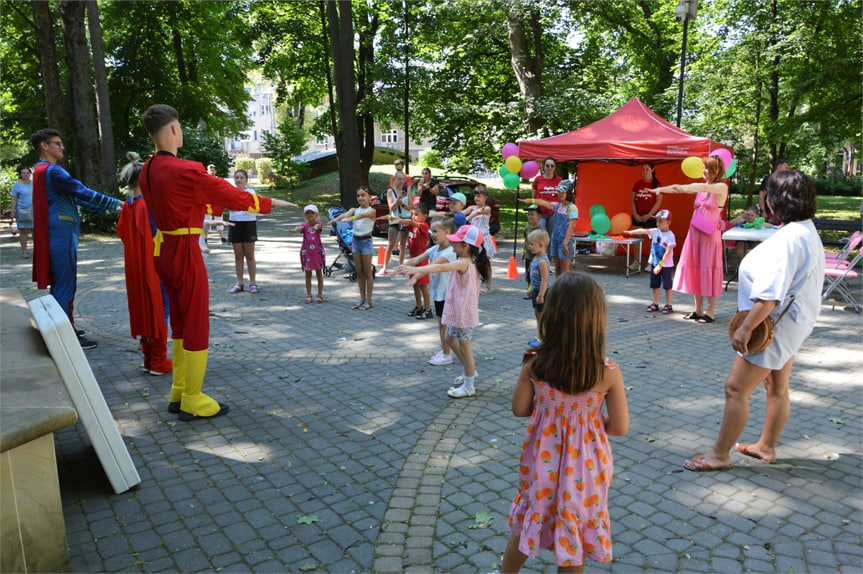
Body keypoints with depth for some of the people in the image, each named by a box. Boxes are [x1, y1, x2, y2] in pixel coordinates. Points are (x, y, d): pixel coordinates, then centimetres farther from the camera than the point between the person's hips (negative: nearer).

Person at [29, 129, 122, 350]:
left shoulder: (42, 171, 19)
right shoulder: (52, 171, -14)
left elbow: (74, 197, 19)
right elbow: (83, 192, -18)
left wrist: (106, 208, 16)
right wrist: (115, 203, -11)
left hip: (58, 234, 11)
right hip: (61, 234, -10)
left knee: (61, 283, 16)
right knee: (65, 284, -6)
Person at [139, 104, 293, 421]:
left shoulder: (147, 171, 6)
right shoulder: (187, 171, -20)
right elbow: (234, 197, -11)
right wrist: (270, 203, 3)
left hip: (162, 250, 9)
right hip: (185, 252, -9)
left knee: (179, 323, 19)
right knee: (196, 326, 3)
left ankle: (179, 394, 30)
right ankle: (193, 402, 13)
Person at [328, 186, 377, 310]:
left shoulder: (371, 211, -7)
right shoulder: (355, 210, 7)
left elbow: (363, 215, -29)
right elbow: (346, 214, -14)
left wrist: (350, 218, -49)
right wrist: (336, 219, -37)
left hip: (366, 241, -5)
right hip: (355, 241, 5)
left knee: (368, 272, 1)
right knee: (359, 272, 11)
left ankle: (368, 301, 7)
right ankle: (362, 299, 19)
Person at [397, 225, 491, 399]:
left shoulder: (463, 263, -25)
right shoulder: (472, 262, 5)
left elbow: (441, 267, -44)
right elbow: (476, 288, 15)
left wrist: (415, 269, -55)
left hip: (462, 313, -10)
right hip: (457, 311, 10)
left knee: (464, 348, 3)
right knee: (450, 339, 26)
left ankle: (469, 386, 18)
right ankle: (470, 371, 39)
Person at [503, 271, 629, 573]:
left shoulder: (534, 364, -19)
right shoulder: (609, 372, -21)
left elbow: (519, 409, -6)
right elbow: (620, 428, -12)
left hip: (543, 459, 2)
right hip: (584, 464, -1)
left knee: (526, 524, 25)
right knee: (573, 535, 21)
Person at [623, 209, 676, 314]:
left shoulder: (670, 235, -15)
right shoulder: (655, 231, 0)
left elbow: (668, 252, -20)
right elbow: (644, 231, -15)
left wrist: (660, 264, -24)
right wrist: (631, 232, -32)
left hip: (666, 265, -6)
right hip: (654, 263, 6)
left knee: (668, 286, 5)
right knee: (655, 285, 13)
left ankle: (668, 305, 15)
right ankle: (655, 304, 24)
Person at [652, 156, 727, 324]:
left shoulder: (722, 188, -3)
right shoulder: (700, 188, 12)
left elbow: (706, 187, -22)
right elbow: (678, 188, 6)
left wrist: (688, 188, -28)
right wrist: (661, 189, -9)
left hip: (710, 234, -6)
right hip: (695, 233, 6)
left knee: (709, 270, -4)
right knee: (695, 269, 7)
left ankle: (710, 311, 3)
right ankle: (698, 310, 15)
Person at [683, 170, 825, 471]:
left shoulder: (788, 239, -25)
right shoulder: (807, 231, 9)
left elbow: (770, 294, -31)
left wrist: (745, 328, -26)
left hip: (776, 325, -11)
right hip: (793, 323, 11)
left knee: (736, 389, -4)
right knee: (777, 388, 20)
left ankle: (719, 454, 7)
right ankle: (766, 446, 36)